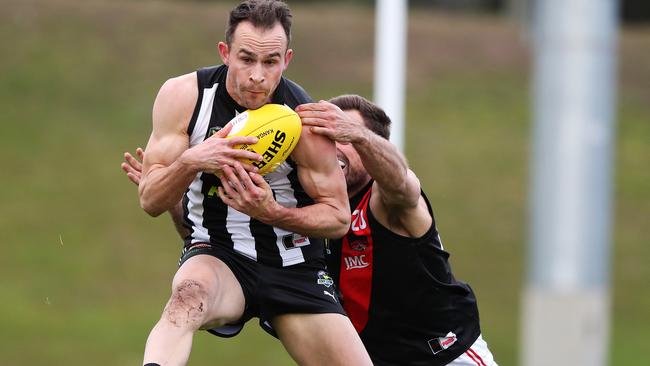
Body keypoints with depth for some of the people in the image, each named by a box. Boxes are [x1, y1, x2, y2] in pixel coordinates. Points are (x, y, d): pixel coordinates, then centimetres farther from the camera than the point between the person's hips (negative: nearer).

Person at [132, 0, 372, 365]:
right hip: (216, 255, -2)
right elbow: (150, 201, -7)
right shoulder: (184, 96, -10)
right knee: (188, 297, -38)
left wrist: (272, 212, -24)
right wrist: (191, 161, -29)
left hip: (294, 266, 2)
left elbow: (338, 217, -5)